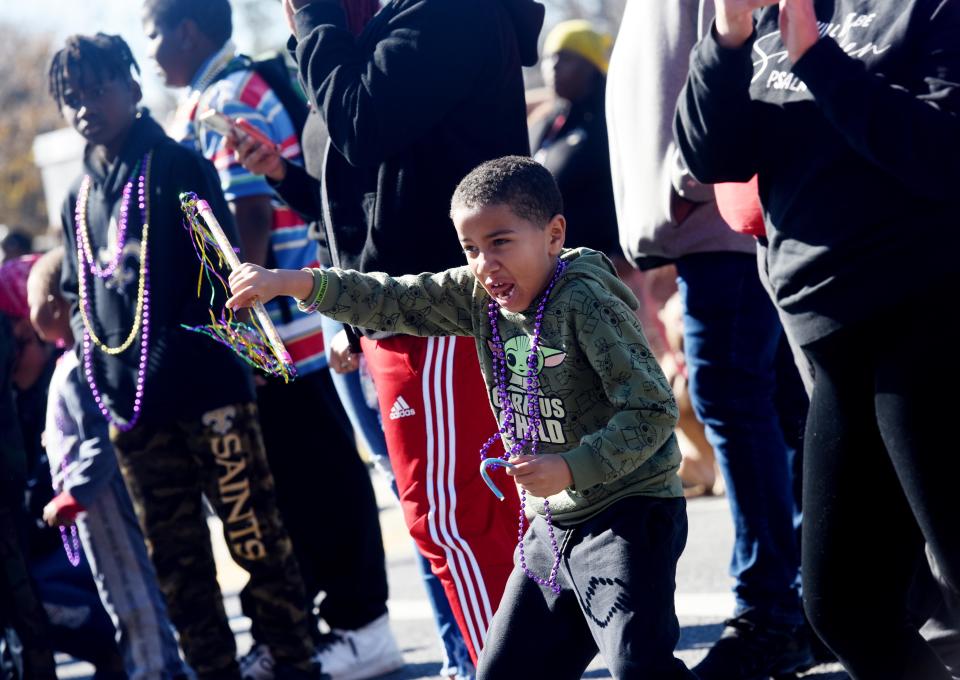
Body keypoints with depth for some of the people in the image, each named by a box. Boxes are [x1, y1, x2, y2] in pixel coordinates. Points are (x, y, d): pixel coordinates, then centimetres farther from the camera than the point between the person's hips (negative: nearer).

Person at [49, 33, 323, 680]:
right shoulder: (80, 199, 16)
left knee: (255, 540, -4)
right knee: (176, 561, 8)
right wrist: (100, 374, 9)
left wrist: (191, 353, -14)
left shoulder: (176, 167, 0)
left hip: (205, 389, -6)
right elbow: (77, 298, 22)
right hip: (131, 409, 6)